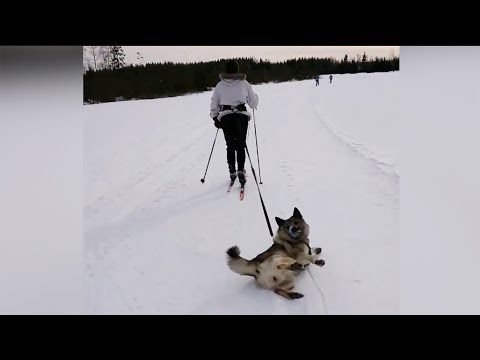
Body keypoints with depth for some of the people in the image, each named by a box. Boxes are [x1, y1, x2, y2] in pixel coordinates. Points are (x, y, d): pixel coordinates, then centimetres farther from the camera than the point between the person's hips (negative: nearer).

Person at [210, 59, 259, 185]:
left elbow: (214, 104, 7)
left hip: (225, 117, 1)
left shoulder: (220, 85, 4)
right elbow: (253, 102, 8)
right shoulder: (244, 83, 0)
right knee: (240, 145, 7)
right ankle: (241, 171, -6)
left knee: (230, 146, 14)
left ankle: (232, 172, 13)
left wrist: (215, 118, 18)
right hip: (241, 116, -1)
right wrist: (254, 105, 29)